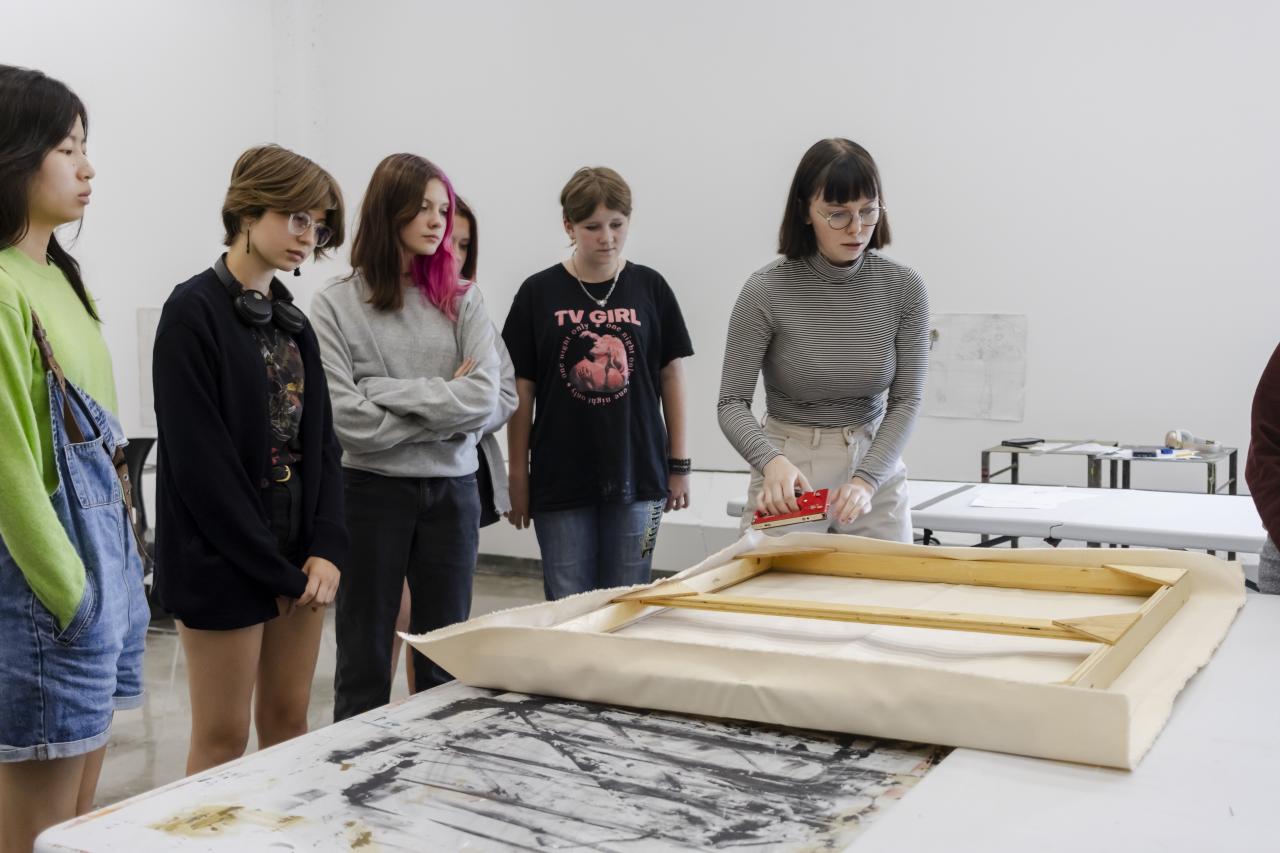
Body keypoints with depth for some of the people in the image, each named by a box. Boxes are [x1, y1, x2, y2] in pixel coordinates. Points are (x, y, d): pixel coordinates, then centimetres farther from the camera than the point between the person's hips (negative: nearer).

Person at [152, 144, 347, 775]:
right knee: (224, 737, 1)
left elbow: (321, 441, 10)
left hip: (298, 559, 7)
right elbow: (199, 460, -16)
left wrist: (327, 548, -4)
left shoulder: (291, 319, 13)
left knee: (289, 722, 13)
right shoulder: (194, 311, -10)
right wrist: (276, 570, -14)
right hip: (225, 558, -7)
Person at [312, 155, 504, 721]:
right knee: (364, 659, 9)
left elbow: (484, 400, -9)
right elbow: (348, 420, -14)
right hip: (373, 489, -2)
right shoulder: (337, 303, -4)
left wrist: (389, 391, -13)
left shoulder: (461, 301, 4)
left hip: (452, 491, 3)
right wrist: (442, 403, -9)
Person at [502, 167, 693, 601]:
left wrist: (679, 463, 6)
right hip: (559, 479, -1)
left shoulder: (650, 288, 2)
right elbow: (521, 390, 2)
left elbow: (672, 373, 7)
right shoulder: (539, 293, -1)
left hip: (636, 475, 1)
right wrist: (518, 475, 2)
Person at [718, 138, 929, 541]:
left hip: (876, 465, 3)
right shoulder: (766, 291, -14)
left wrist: (866, 479, -21)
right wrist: (772, 461, -32)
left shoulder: (904, 288, -7)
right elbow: (732, 403, -12)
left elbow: (906, 400, -6)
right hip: (791, 476, -2)